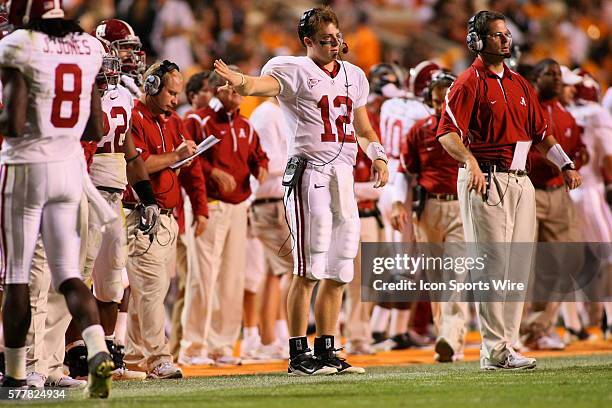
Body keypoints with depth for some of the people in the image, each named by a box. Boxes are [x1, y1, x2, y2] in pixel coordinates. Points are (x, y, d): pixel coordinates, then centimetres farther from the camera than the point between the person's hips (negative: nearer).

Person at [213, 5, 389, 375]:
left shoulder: (354, 76, 19)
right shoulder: (294, 71, -3)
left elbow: (363, 128, 28)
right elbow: (265, 82, -25)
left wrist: (378, 156, 8)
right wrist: (242, 82, -48)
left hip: (344, 176, 7)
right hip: (310, 171, -7)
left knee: (339, 272, 9)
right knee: (309, 269, -10)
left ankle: (326, 352, 17)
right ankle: (298, 355, -7)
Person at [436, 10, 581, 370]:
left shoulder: (520, 84, 18)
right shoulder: (469, 83, -5)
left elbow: (540, 132, 23)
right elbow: (447, 134, -15)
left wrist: (565, 164, 11)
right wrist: (471, 162, -31)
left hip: (520, 182, 7)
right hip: (485, 182, -7)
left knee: (518, 266, 6)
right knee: (493, 264, -9)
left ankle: (506, 347, 11)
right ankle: (494, 351, -8)